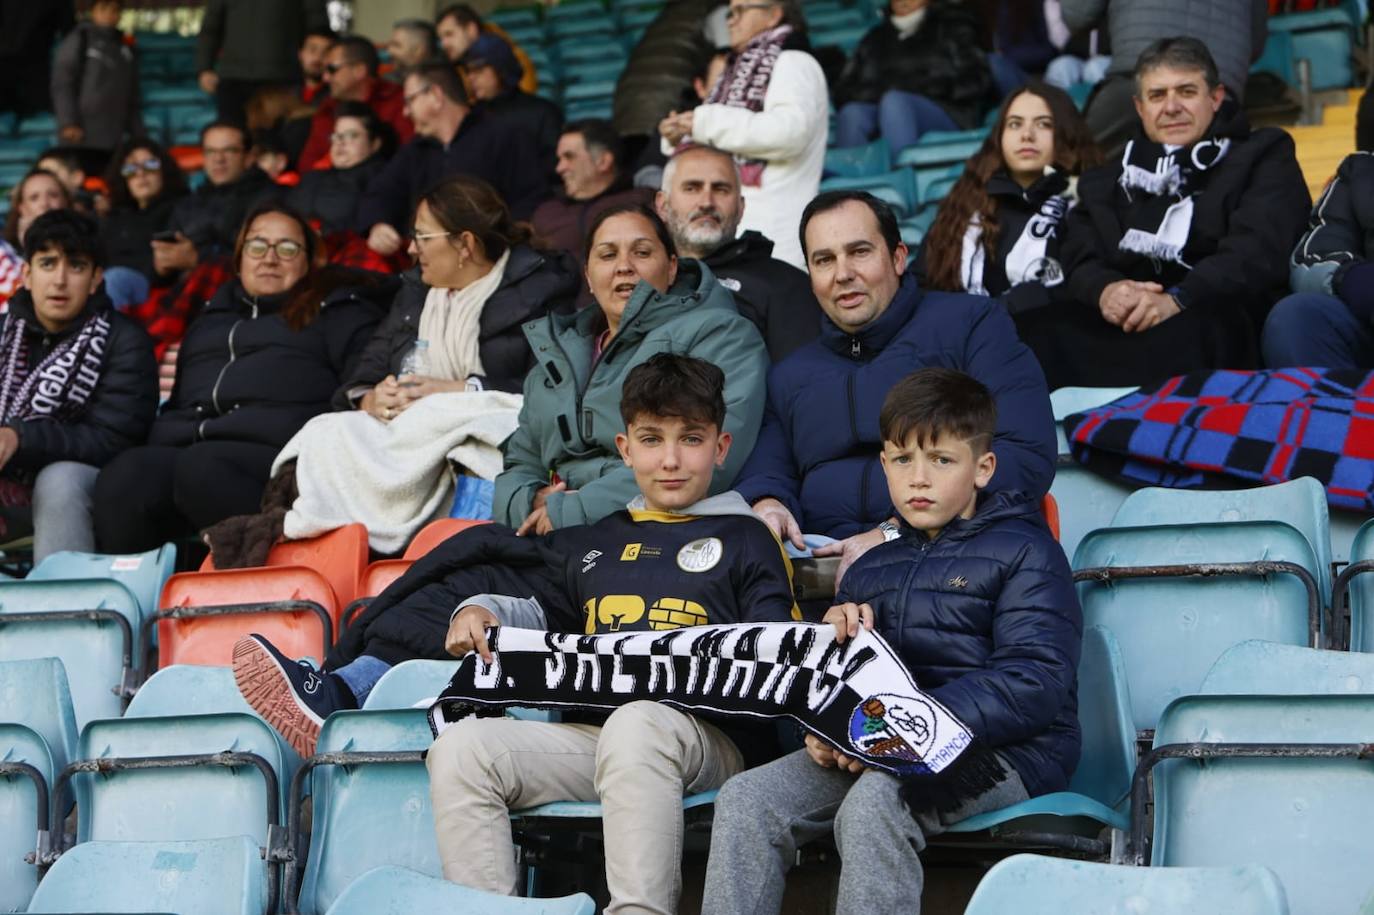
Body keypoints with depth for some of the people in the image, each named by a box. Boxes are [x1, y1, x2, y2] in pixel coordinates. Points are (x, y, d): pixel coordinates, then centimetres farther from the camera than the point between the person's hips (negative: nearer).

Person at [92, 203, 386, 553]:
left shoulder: (336, 310, 21)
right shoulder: (214, 314, 36)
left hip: (273, 449, -4)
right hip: (184, 443, 4)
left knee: (201, 469, -40)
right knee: (122, 479, -31)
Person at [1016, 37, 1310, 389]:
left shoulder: (1263, 157, 18)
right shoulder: (1108, 180, 30)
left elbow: (1258, 251, -1)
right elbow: (1081, 260, 15)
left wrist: (1177, 300, -19)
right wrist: (1104, 290, -12)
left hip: (1224, 323, -3)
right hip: (1122, 328, 3)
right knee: (1030, 332, -30)